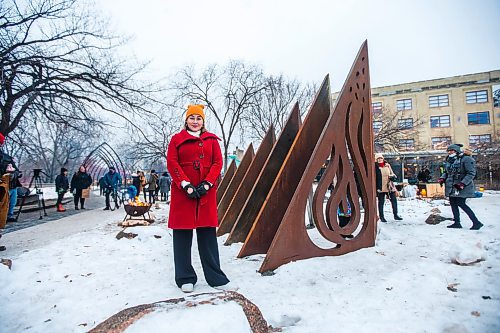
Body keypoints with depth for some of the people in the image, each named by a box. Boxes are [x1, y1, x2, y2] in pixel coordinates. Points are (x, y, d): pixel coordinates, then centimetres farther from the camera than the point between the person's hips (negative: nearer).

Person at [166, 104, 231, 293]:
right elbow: (172, 163, -1)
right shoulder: (177, 139, 7)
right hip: (183, 191, -1)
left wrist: (206, 184, -8)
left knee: (208, 234, 5)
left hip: (206, 191, 1)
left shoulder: (212, 140, 12)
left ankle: (215, 277, 14)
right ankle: (185, 278, 17)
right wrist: (186, 185, -12)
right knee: (182, 234, 3)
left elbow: (218, 162, 5)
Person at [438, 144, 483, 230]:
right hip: (451, 187, 8)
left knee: (461, 204, -10)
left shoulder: (466, 159, -10)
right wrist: (442, 178, 2)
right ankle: (457, 223, 17)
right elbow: (446, 172, 23)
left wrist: (463, 183, -22)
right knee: (453, 204, 8)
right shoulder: (449, 160, 12)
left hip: (462, 187, -8)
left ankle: (476, 222, 1)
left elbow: (471, 173, -14)